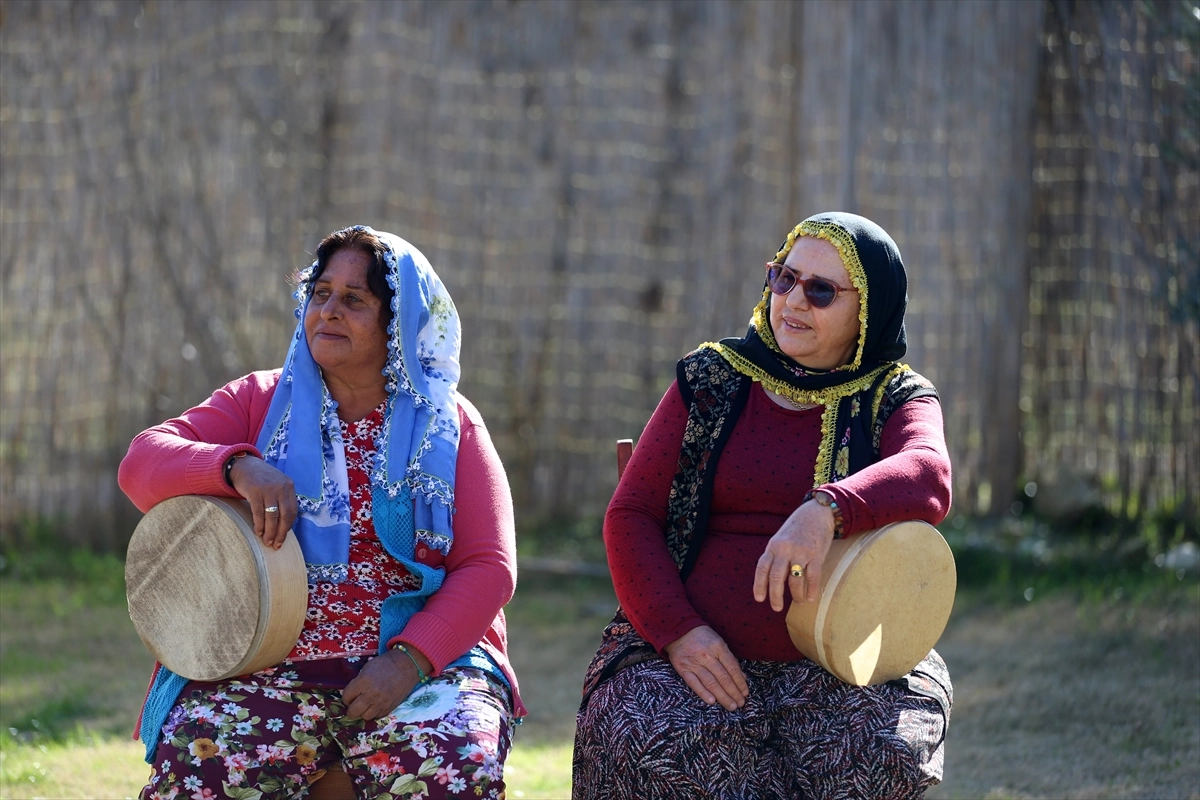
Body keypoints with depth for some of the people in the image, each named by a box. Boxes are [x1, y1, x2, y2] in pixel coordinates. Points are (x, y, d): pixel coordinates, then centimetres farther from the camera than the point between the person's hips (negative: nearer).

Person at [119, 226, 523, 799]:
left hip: (422, 662, 0)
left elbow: (489, 569, 1)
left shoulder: (448, 425, 10)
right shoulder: (261, 402, 12)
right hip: (270, 674, 0)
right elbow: (142, 462, -1)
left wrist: (409, 659, -15)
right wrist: (240, 467, -22)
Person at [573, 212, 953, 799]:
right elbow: (629, 515, 8)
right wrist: (677, 630, -10)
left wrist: (827, 510, -37)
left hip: (836, 670, 0)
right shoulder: (712, 381, 13)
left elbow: (928, 477, -15)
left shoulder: (894, 398, 9)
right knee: (651, 747, -33)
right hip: (696, 657, 1)